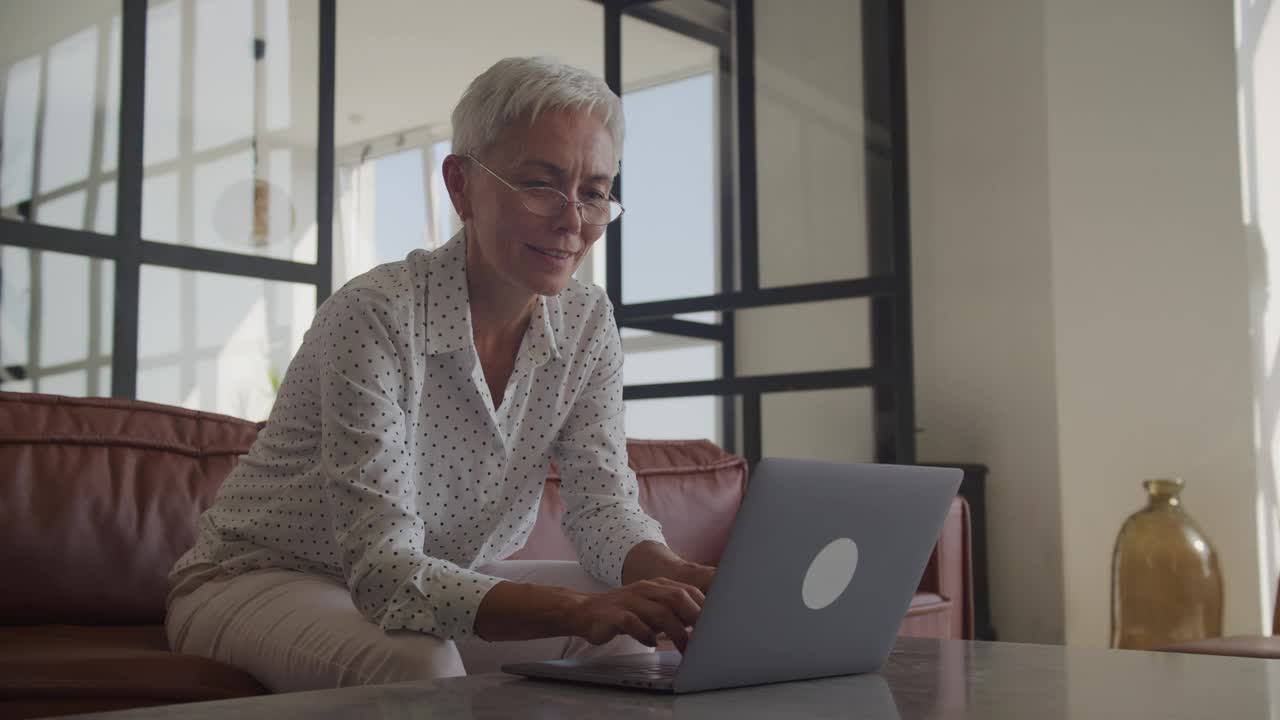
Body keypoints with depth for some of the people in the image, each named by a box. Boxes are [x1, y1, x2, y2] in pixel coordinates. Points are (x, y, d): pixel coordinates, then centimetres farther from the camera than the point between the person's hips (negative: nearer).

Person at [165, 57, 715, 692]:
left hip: (443, 587, 6)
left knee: (626, 634, -15)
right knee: (418, 664, -35)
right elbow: (383, 567, -34)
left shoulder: (586, 325, -7)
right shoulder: (375, 315, -27)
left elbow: (604, 506, -12)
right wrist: (579, 610, -49)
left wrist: (671, 576, -36)